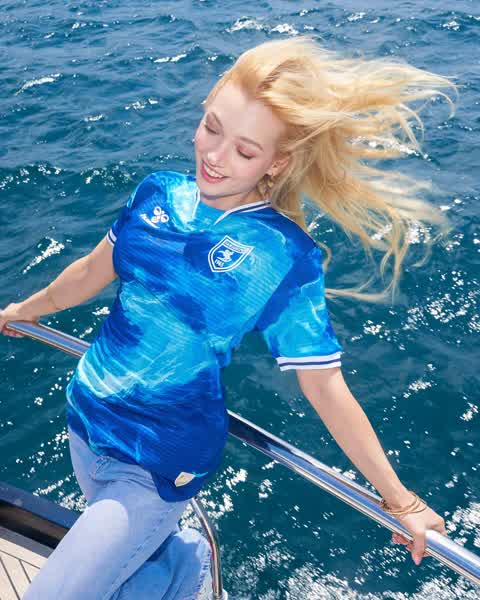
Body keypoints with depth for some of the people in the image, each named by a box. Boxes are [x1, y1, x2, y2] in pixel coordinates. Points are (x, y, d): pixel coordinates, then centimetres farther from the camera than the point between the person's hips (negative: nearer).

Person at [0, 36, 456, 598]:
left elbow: (324, 384, -13)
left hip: (157, 466, -6)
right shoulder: (159, 192, -5)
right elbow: (94, 271, 10)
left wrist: (399, 499, -9)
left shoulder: (286, 258, -19)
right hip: (84, 420, 6)